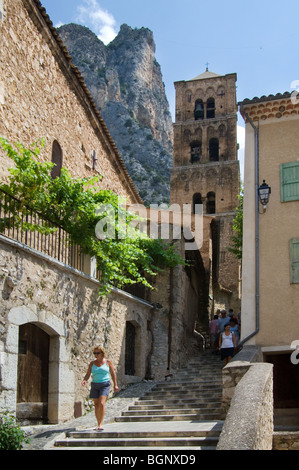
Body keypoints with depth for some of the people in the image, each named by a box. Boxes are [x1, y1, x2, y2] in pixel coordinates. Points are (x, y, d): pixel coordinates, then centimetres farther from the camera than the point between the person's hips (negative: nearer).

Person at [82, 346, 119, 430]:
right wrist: (84, 380, -15)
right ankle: (99, 424, 16)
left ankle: (100, 424, -18)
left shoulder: (108, 362, 1)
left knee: (101, 404, -19)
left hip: (105, 385, -3)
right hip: (94, 385, 3)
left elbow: (113, 373, 8)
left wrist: (115, 385, 8)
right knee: (96, 405, 5)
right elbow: (88, 374, 5)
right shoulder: (92, 363, 7)